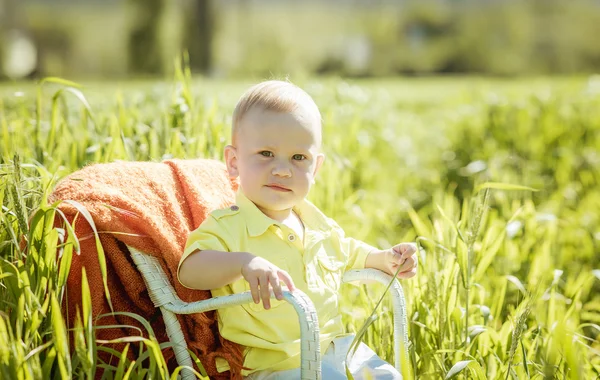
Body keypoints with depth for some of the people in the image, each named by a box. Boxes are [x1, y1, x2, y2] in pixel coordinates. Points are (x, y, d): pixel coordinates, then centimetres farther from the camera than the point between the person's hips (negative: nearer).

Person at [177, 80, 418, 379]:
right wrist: (242, 262, -43)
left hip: (333, 346, 8)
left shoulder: (315, 221, 11)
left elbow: (347, 253, 32)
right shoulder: (227, 226, -12)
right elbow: (188, 270, -28)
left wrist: (385, 259, 14)